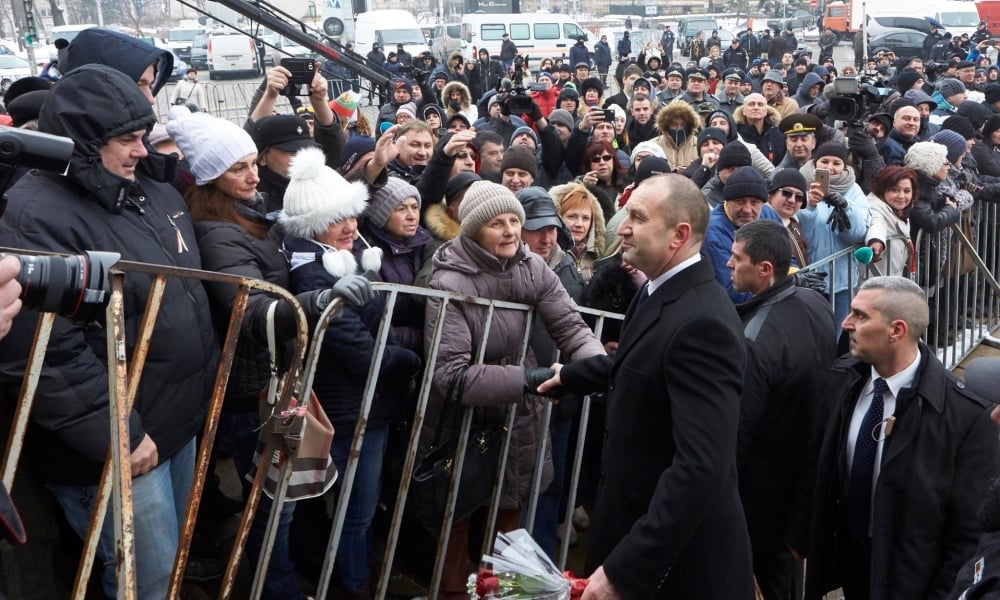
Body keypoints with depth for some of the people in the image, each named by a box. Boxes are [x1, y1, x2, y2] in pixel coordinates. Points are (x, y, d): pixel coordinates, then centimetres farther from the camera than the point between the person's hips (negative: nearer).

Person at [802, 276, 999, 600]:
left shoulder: (967, 415, -24)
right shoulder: (842, 378, -9)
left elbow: (970, 528, -17)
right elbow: (821, 466, 2)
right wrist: (805, 535, 6)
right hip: (844, 557, 4)